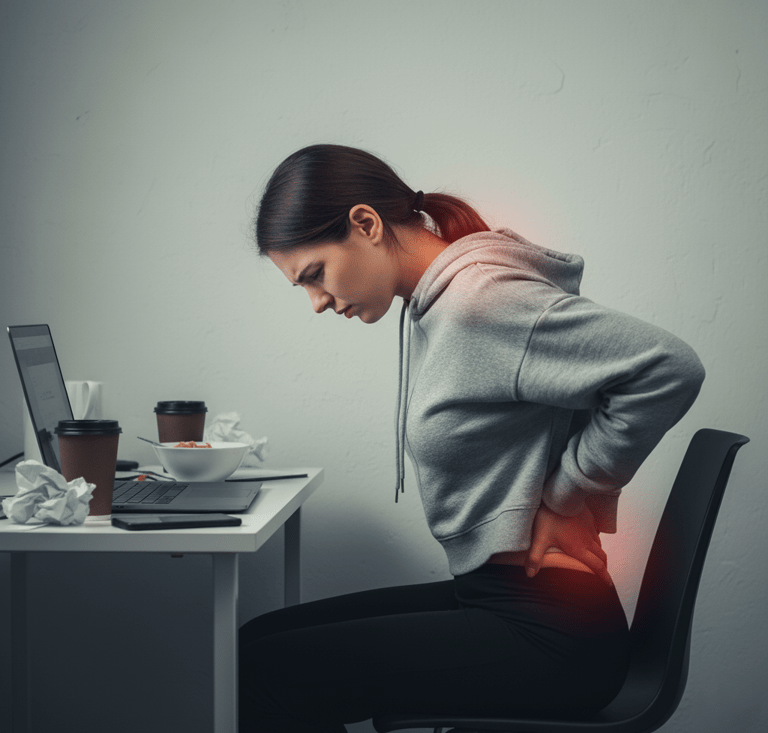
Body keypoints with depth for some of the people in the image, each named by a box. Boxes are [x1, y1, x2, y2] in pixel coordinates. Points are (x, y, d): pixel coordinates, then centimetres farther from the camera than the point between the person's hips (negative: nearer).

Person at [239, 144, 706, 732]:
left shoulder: (478, 300, -18)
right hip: (490, 596, 10)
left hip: (550, 635, -10)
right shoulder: (430, 304, 12)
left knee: (261, 674, -15)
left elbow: (669, 368, -26)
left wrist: (561, 496, -16)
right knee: (258, 638, 11)